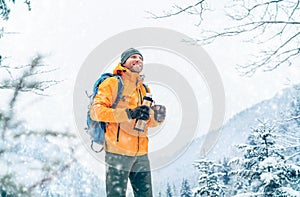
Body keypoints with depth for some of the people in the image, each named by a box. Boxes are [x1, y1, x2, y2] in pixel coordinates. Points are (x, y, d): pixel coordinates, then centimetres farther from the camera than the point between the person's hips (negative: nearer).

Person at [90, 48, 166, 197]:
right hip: (118, 152, -6)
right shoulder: (113, 83, 0)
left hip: (141, 153, 6)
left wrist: (156, 117, -2)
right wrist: (129, 114, -18)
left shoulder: (144, 89, 19)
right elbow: (95, 111, -11)